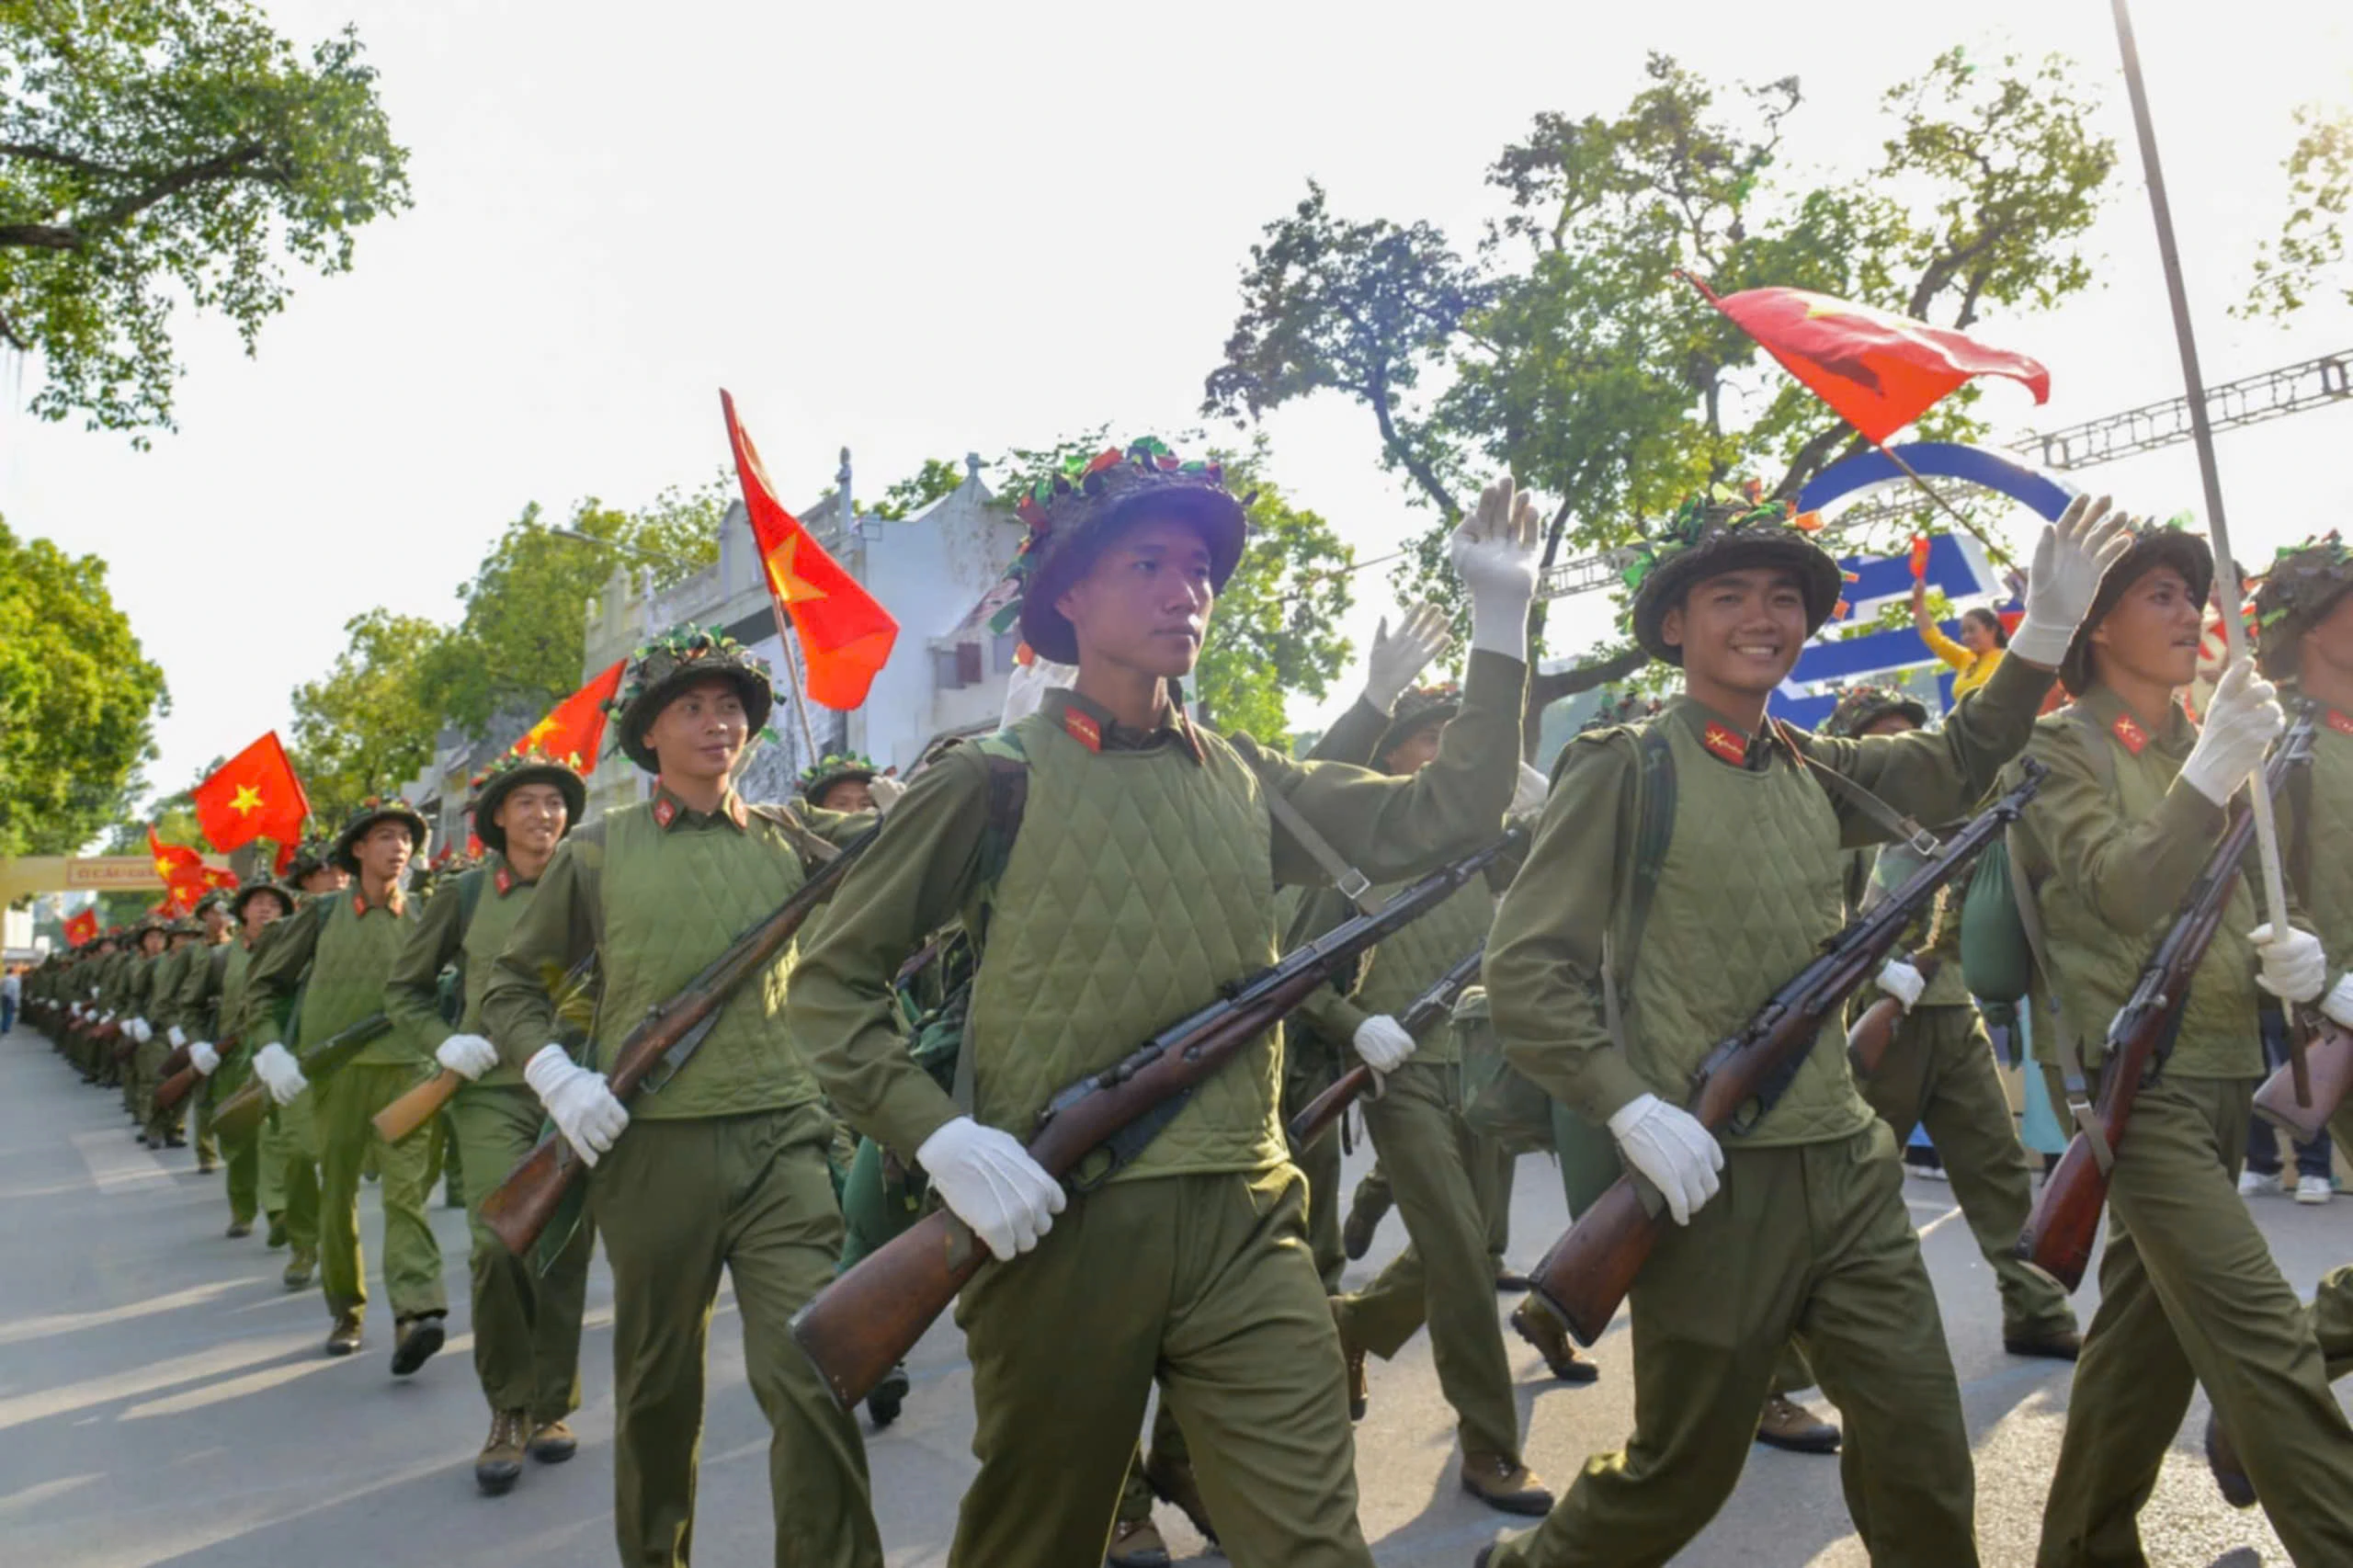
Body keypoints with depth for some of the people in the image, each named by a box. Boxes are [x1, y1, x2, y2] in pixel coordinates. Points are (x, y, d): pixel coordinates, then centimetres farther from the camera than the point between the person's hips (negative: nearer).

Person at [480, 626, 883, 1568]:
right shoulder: (597, 853, 6)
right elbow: (512, 988, 12)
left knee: (813, 1375, -9)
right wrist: (555, 1074, -4)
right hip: (649, 1147, 0)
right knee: (658, 1383, 15)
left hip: (780, 1139, 0)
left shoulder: (790, 836, 9)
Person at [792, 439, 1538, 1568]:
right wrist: (938, 1135, -15)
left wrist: (1500, 621, 2)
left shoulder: (1244, 779, 9)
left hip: (1244, 1221, 3)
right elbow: (831, 978, -1)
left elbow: (1443, 820, 6)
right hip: (1060, 1224, -3)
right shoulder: (994, 779, -5)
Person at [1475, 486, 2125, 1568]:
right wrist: (1630, 1108, -21)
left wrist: (2045, 629, 4)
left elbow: (1956, 772, 18)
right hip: (1714, 1181, -6)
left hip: (1846, 1170, 6)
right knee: (1683, 1471, 9)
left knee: (1921, 1445, 11)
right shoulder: (1623, 769, -10)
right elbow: (1523, 970, -13)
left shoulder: (1816, 775, 10)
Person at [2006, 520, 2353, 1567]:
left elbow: (2233, 903, 20)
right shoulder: (2059, 748, -4)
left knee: (2150, 1319, 13)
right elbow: (2123, 891, -16)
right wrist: (2211, 775, -25)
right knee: (2262, 1339, -13)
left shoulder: (2201, 749, 17)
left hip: (2222, 1070, 7)